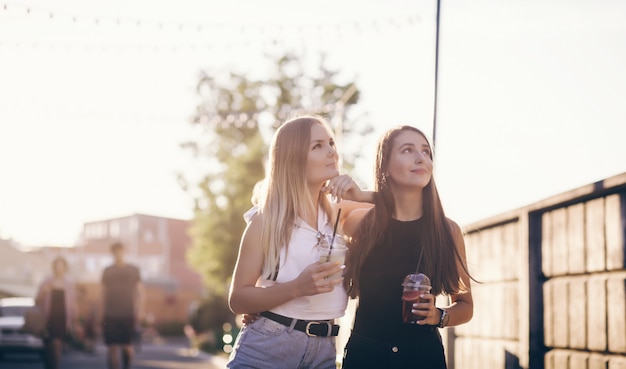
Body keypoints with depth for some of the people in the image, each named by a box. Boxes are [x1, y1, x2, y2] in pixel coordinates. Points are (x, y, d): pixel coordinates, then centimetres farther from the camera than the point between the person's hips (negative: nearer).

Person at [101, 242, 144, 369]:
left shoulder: (133, 270, 6)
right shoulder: (107, 271, 10)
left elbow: (139, 291, 5)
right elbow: (104, 292, 13)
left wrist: (139, 310, -3)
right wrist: (103, 311, 10)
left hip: (128, 314, -1)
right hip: (110, 315, 1)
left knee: (127, 345, 1)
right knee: (112, 347, -5)